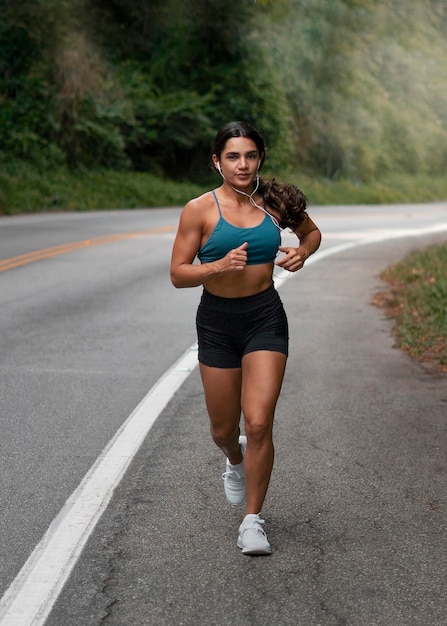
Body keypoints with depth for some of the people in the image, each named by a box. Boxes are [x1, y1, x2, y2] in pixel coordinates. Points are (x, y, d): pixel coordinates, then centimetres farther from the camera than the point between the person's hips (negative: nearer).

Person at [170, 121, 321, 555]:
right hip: (217, 321, 0)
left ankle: (252, 520, 6)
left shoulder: (274, 202, 0)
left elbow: (312, 232, 19)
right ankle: (235, 460, 51)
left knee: (258, 424, -11)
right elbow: (178, 274, -8)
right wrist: (220, 265, -25)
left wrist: (302, 252, -4)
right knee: (223, 428, 12)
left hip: (265, 317, 0)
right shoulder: (199, 210, -8)